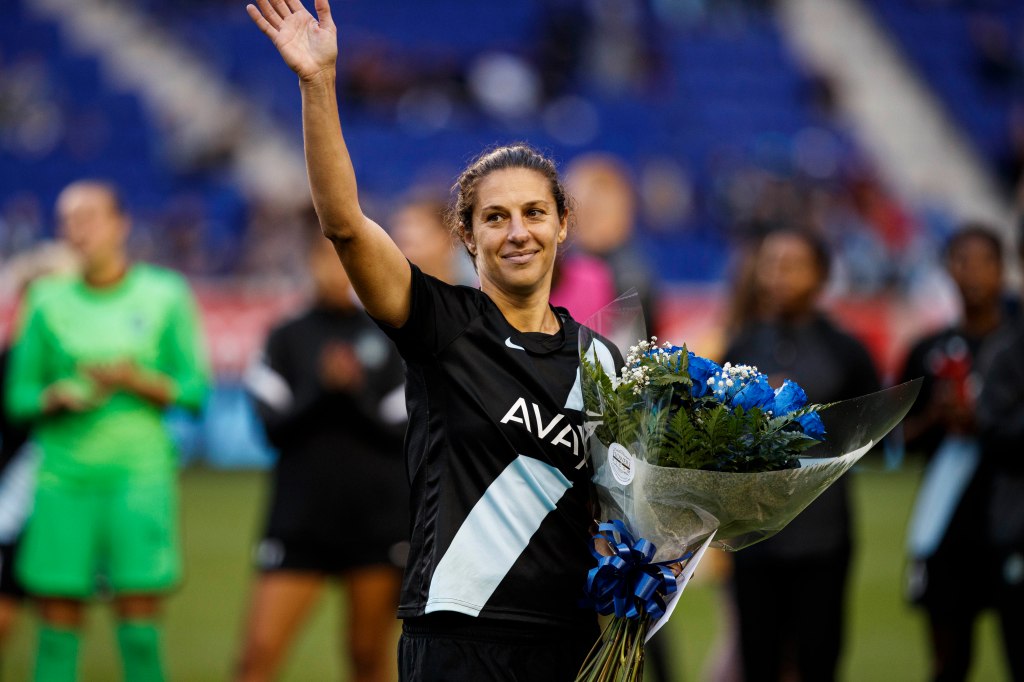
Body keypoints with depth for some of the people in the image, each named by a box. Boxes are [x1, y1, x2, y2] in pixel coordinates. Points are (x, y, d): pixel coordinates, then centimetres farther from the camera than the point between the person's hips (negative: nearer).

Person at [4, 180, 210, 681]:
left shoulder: (165, 296, 4)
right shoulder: (48, 301, 9)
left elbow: (194, 392, 4)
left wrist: (137, 381, -13)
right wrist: (57, 398, -10)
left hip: (139, 472, -1)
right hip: (63, 475, 1)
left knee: (139, 619, -6)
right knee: (58, 620, -2)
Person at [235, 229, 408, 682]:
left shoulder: (387, 337, 5)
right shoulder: (287, 339, 5)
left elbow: (402, 430, 0)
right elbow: (273, 425, -4)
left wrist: (355, 391, -13)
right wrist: (323, 387, -17)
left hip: (378, 520, 0)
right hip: (301, 520, 0)